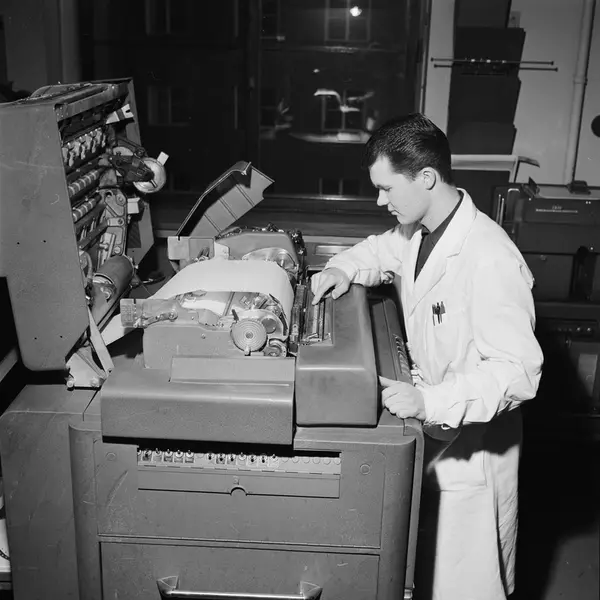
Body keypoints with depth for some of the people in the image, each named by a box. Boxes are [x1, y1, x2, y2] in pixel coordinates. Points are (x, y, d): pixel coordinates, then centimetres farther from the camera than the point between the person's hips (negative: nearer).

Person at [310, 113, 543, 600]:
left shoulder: (490, 259, -29)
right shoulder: (418, 233, -2)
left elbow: (518, 370, -30)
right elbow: (382, 249, 22)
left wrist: (429, 401, -39)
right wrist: (345, 269, 1)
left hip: (471, 443, -8)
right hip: (428, 427, 8)